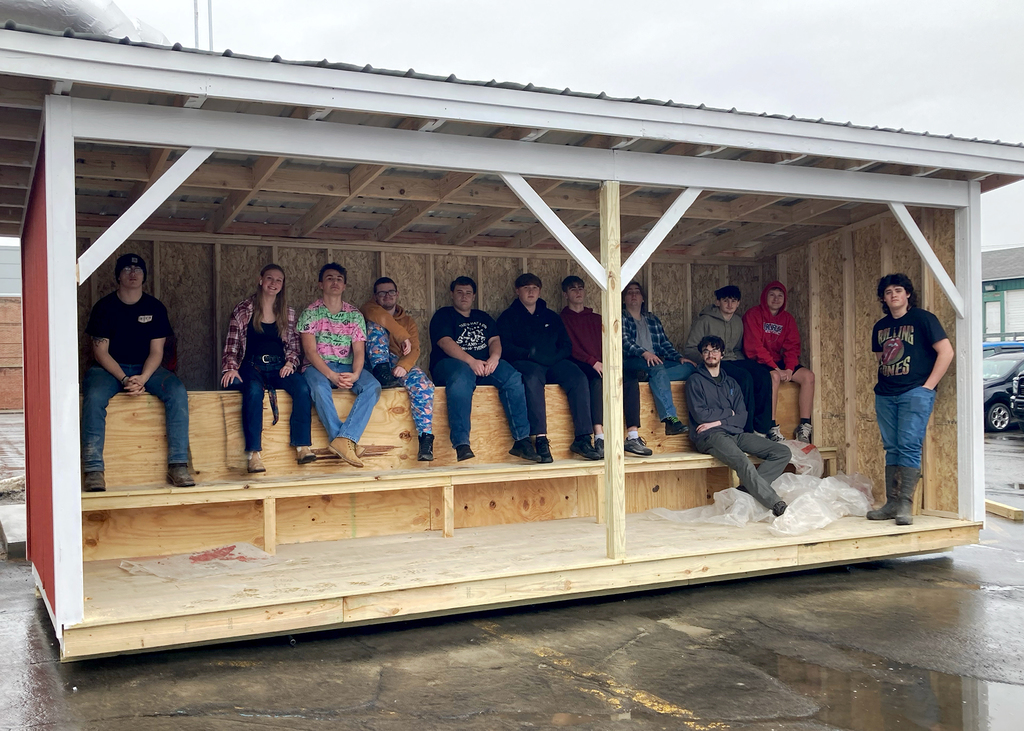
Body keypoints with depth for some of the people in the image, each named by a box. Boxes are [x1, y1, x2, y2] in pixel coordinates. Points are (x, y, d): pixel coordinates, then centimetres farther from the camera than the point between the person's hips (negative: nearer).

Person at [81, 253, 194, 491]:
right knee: (94, 396, -34)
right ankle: (93, 470, -34)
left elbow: (156, 351, -1)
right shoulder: (104, 307, 0)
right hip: (109, 368, -2)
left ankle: (178, 465, -28)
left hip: (146, 368, 2)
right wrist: (125, 380, -21)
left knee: (178, 391, -27)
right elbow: (100, 351, -6)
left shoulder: (155, 308, 5)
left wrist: (142, 378, -20)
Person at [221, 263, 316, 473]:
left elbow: (294, 346, 17)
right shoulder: (242, 310, 8)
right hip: (251, 365, -2)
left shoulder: (288, 314, 15)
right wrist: (231, 368, -9)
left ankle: (302, 446, -28)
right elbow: (232, 344, 7)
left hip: (279, 367, 2)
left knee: (302, 388, -30)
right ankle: (253, 453, -40)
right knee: (254, 390, -37)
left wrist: (290, 362, -4)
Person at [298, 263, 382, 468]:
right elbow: (310, 351, -8)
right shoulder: (310, 313, 2)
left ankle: (342, 439, -40)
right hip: (317, 366, -3)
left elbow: (359, 351, 1)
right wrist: (331, 375, -24)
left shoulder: (355, 315, 10)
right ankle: (346, 441, -35)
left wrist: (355, 374, -22)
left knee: (373, 386, -28)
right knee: (319, 387, -38)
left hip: (347, 367, 3)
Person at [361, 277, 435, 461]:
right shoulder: (369, 309, 15)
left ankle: (426, 438, -36)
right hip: (375, 362, -1)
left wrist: (403, 365, -21)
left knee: (423, 384, -30)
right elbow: (379, 316, -14)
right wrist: (403, 337, -12)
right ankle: (381, 371, -35)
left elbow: (414, 350, 1)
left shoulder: (408, 321, 20)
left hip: (399, 363, 1)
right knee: (376, 325, -20)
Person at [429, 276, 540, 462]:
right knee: (461, 378, -41)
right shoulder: (443, 316, 11)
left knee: (513, 377, -24)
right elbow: (445, 342, -7)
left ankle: (521, 440, -27)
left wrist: (494, 357, -13)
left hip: (485, 364, 5)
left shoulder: (483, 317, 27)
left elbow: (495, 340, 12)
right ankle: (461, 444, -49)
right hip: (451, 363, -4)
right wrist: (471, 361, -23)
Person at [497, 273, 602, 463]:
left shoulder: (551, 317, 26)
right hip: (525, 363, -4)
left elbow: (566, 345, 17)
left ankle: (582, 438, -31)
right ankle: (540, 439, -46)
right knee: (533, 378, -39)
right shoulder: (508, 317, 15)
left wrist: (554, 357, -4)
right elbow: (505, 347, 0)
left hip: (554, 363, 4)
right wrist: (529, 354, -16)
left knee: (579, 378, -27)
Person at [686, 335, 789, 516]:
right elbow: (700, 415, -7)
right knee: (742, 461, -35)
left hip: (735, 433, 6)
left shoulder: (731, 382, 22)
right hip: (709, 436, -6)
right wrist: (729, 413, 5)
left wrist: (719, 421, -6)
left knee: (783, 452, -10)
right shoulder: (695, 381, 7)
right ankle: (777, 505, -35)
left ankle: (747, 490, -22)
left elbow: (742, 418, 11)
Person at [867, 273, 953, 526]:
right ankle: (891, 503, 7)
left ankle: (905, 505, -12)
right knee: (892, 448, 5)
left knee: (909, 446, -12)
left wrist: (928, 384, -10)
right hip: (885, 395, 6)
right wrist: (883, 383, 12)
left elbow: (946, 352, -7)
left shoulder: (922, 318, -3)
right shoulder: (880, 327, 15)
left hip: (915, 392, -6)